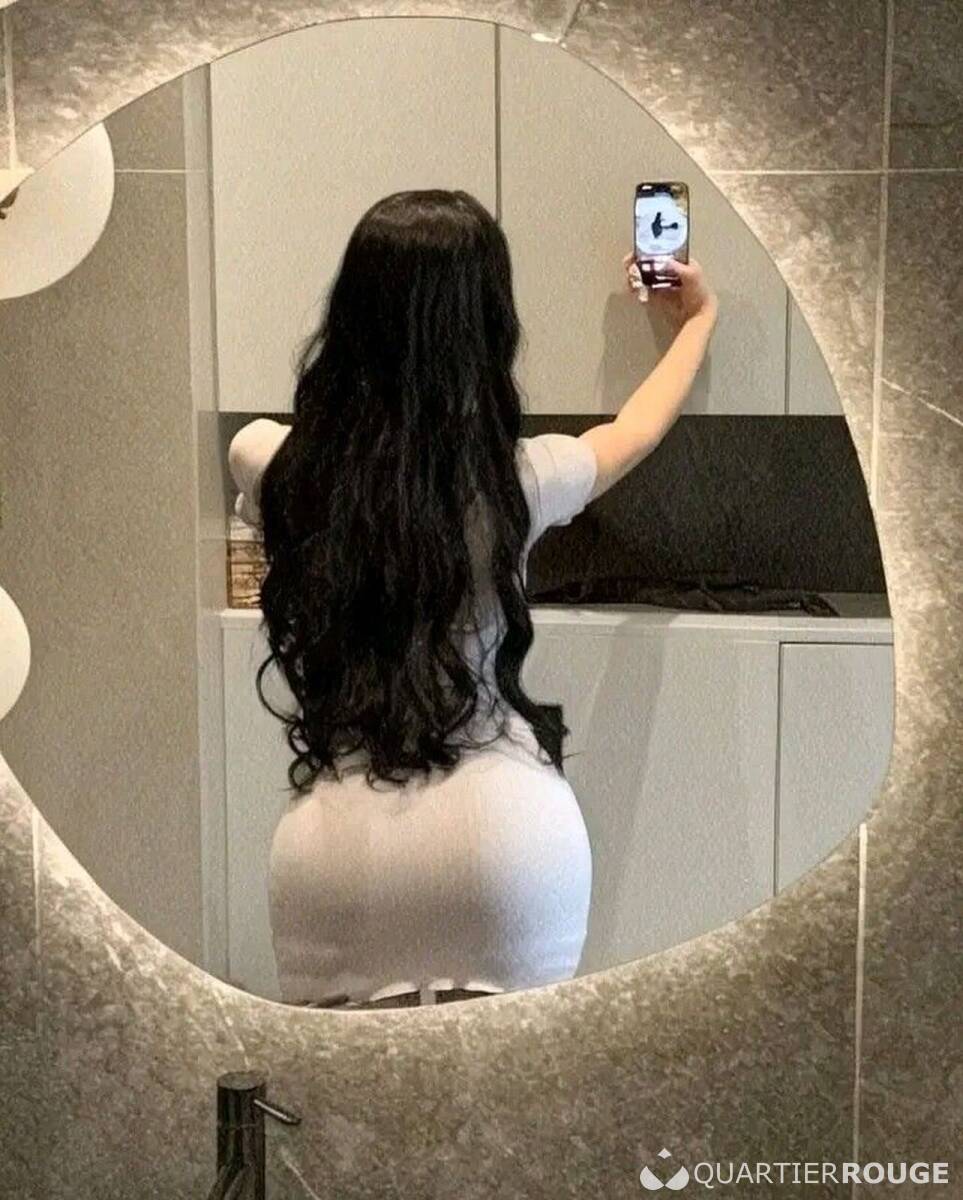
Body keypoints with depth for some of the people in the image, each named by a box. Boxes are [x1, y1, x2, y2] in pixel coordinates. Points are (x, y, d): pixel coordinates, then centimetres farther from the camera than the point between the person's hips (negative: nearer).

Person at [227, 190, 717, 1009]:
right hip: (506, 823, 0)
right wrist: (699, 319, 41)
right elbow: (637, 431, 22)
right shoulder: (518, 479, -2)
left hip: (340, 836, 1)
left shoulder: (274, 470, -1)